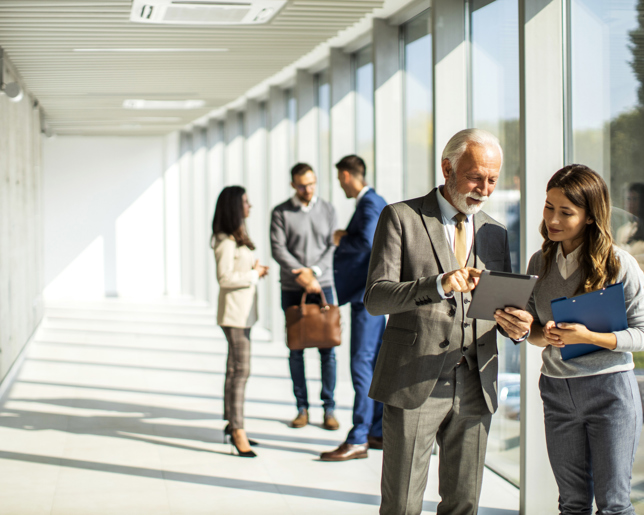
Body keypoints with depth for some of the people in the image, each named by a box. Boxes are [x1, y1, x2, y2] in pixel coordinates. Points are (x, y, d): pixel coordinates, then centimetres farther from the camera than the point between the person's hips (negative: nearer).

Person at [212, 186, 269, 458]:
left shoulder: (238, 238, 15)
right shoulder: (226, 242, -16)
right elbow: (224, 278, -21)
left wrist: (254, 268, 2)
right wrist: (254, 274, -12)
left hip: (243, 310, 10)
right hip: (234, 311, -10)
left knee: (235, 368, 14)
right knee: (241, 370, -11)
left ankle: (232, 422, 22)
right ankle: (238, 431, -9)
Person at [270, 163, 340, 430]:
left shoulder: (327, 210, 6)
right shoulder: (280, 213, 1)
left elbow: (334, 247, 1)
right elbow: (277, 248, -8)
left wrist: (314, 272, -14)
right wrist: (302, 275, -17)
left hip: (322, 286, 1)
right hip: (292, 288, -1)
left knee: (327, 348, -1)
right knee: (296, 350, 4)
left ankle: (329, 408, 6)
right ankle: (302, 408, 12)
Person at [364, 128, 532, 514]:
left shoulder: (495, 233, 14)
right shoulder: (401, 218, -2)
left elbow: (503, 305, 17)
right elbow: (376, 298, -10)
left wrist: (517, 327, -8)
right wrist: (439, 284, -26)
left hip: (476, 389, 5)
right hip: (414, 385, -4)